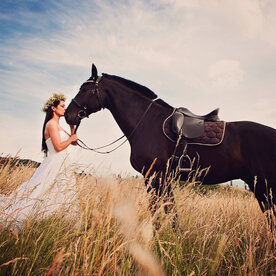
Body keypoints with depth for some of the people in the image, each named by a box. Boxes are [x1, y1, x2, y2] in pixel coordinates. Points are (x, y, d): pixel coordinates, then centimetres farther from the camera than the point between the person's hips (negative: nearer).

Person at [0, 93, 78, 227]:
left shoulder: (57, 126, 17)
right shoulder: (51, 124, -12)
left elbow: (74, 142, 19)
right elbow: (58, 146, -20)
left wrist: (72, 126, 10)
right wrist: (71, 139, -6)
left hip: (62, 167, 10)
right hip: (54, 165, -10)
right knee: (40, 194, -6)